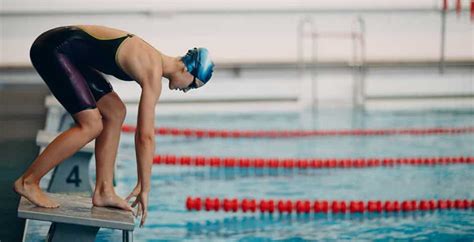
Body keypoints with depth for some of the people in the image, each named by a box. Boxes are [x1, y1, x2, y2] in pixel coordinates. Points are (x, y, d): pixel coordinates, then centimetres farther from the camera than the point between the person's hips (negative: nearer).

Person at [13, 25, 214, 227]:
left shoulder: (151, 61, 12)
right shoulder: (153, 74, -17)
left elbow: (142, 133, 16)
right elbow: (146, 136, -18)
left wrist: (141, 184, 18)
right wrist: (144, 189, -12)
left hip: (62, 50, 10)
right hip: (54, 49, -10)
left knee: (115, 112, 9)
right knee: (91, 125, -15)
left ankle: (103, 191, 9)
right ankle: (27, 181, -6)